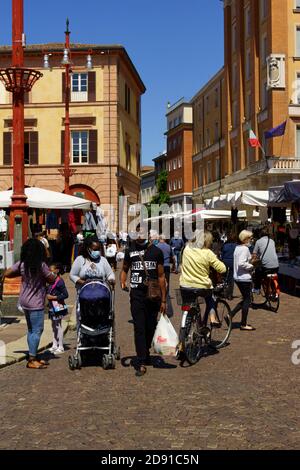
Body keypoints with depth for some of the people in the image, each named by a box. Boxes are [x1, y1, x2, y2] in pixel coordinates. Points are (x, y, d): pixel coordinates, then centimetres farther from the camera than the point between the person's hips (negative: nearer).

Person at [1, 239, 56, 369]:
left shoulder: (21, 264, 0)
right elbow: (52, 280, -11)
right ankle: (32, 360, 0)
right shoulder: (41, 265, -17)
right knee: (37, 330, -2)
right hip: (35, 303, -7)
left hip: (25, 301, 7)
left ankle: (33, 357, 23)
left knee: (31, 330, 16)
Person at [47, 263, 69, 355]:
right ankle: (54, 345, 24)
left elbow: (65, 295, -19)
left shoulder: (59, 281, -15)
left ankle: (60, 347, 2)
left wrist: (53, 297, -19)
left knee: (58, 326, -4)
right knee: (54, 326, 15)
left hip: (58, 307, -9)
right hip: (52, 307, 9)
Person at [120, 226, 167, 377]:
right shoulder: (130, 251, 7)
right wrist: (122, 282, 0)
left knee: (150, 327, 10)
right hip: (137, 295, -1)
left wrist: (163, 300, 4)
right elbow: (124, 269, 21)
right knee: (139, 328, -6)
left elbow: (161, 276, 6)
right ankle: (141, 363, -5)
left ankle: (145, 352, 34)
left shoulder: (156, 251, 4)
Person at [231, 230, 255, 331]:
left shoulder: (237, 248, 11)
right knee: (247, 300, 1)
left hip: (237, 277, 9)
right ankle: (244, 324, 7)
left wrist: (250, 259, 13)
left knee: (245, 299, 19)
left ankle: (230, 315, 14)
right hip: (244, 278, -9)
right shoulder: (245, 249, -17)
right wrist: (251, 266, -13)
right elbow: (241, 263, -27)